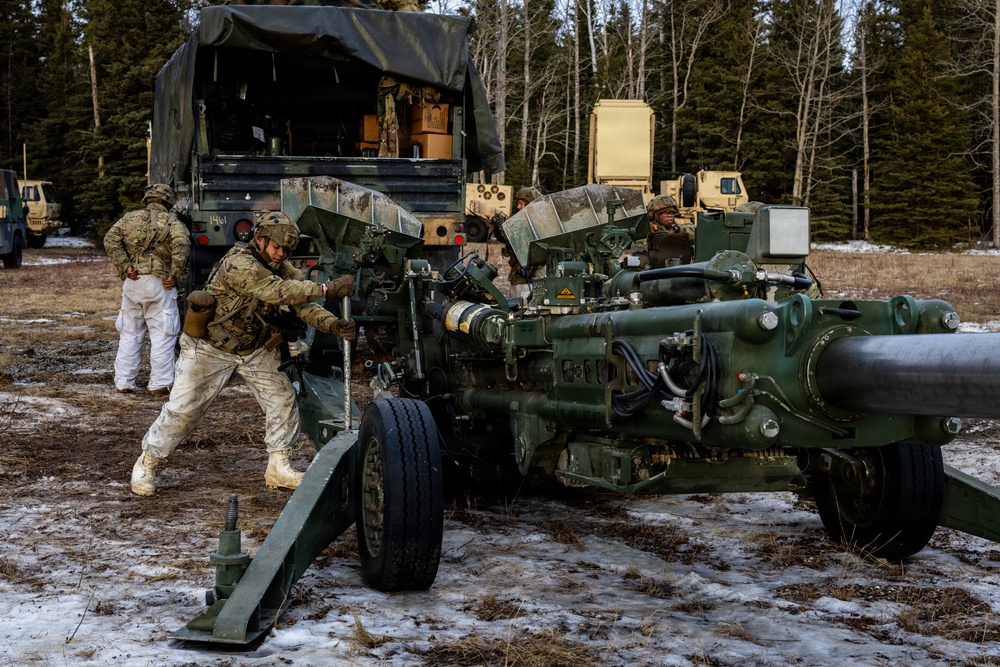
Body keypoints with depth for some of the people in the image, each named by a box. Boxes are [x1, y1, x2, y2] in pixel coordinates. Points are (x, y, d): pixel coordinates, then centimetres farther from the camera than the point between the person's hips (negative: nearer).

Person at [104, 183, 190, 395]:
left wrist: (124, 267, -4)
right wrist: (175, 275, -12)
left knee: (130, 334, 13)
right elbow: (181, 244, -17)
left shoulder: (130, 218, 13)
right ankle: (160, 383, 1)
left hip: (132, 283, 4)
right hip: (158, 283, -3)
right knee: (162, 335, 2)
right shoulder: (172, 222, 3)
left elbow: (110, 239, -1)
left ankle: (124, 382, 15)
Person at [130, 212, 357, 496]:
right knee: (183, 409, -2)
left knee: (282, 398, -2)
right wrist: (329, 288, -44)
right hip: (211, 347, -7)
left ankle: (278, 468, 9)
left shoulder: (284, 269, -4)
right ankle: (145, 464, 16)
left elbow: (303, 304, -12)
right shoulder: (239, 264, -29)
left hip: (256, 349, 7)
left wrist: (333, 324, -32)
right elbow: (277, 291, -41)